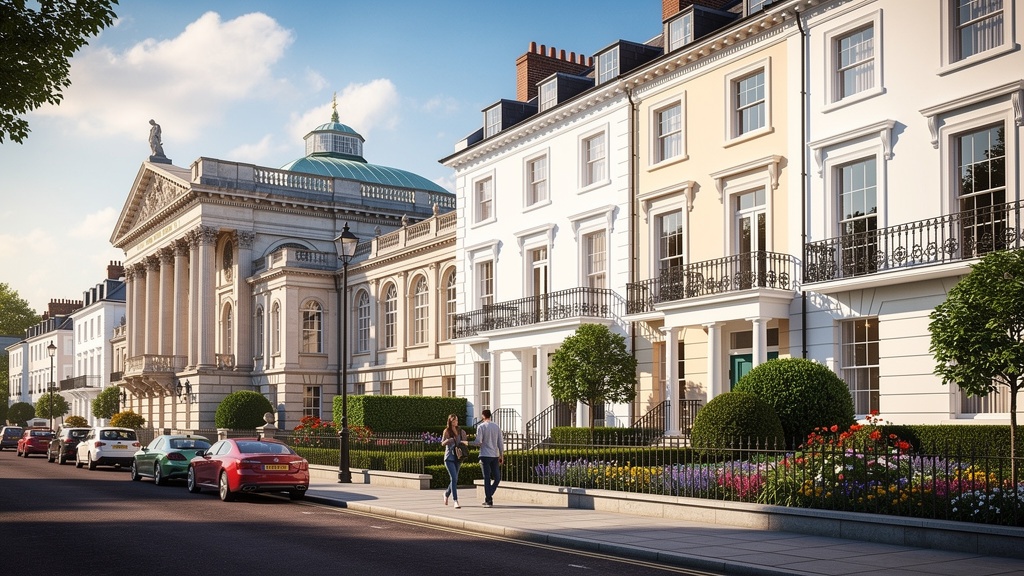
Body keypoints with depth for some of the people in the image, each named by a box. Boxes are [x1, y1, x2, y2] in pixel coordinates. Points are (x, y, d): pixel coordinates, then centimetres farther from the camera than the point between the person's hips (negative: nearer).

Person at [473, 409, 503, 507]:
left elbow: (478, 441, -11)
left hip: (485, 455, -3)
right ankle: (489, 497, 8)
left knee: (487, 478, -1)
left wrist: (469, 443, 8)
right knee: (497, 478, 13)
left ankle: (488, 499, -3)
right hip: (495, 456, 3)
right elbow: (500, 443, 7)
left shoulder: (481, 427, -3)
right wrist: (502, 456, 12)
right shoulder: (496, 427, 8)